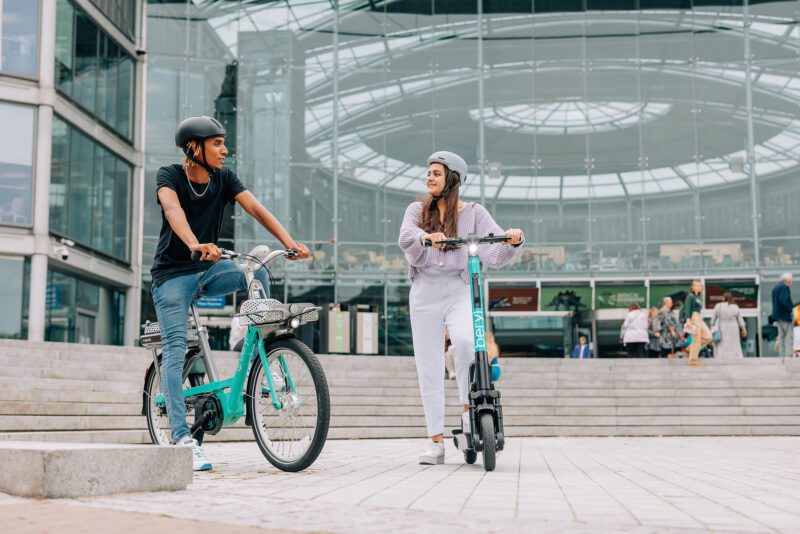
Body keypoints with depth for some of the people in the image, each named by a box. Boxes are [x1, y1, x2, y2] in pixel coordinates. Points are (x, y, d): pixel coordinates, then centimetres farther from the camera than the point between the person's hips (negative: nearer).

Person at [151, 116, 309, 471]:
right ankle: (182, 438, -16)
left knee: (258, 274, -21)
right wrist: (195, 245, -55)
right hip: (172, 274, -4)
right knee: (175, 350, -13)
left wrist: (289, 242, -30)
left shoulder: (224, 179, -2)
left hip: (207, 270, 4)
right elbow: (173, 210, -34)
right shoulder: (169, 176, -14)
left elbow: (255, 208, -14)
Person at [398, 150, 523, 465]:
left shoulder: (473, 212, 8)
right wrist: (425, 237, -32)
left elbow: (494, 255, -3)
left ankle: (468, 408, -11)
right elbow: (405, 238, -11)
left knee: (465, 340, -31)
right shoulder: (417, 211, 11)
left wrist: (513, 241, -24)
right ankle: (436, 442, 5)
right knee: (428, 367, -1)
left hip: (459, 289, -2)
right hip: (424, 292, 2)